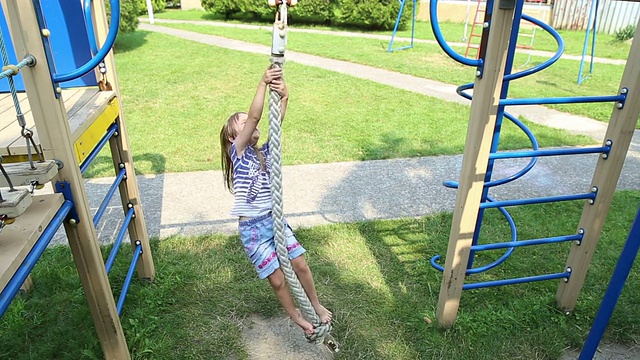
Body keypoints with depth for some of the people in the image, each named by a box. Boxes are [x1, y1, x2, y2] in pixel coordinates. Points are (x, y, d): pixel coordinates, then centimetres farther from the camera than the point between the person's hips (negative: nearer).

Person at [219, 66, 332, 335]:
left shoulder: (264, 152, 3)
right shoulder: (238, 152, -10)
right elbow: (254, 116, -24)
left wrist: (284, 97, -29)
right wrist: (263, 84, -29)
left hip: (276, 220, 5)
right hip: (253, 229, -4)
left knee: (300, 265, 8)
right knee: (277, 279, 5)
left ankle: (317, 306, 34)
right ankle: (296, 317, 32)